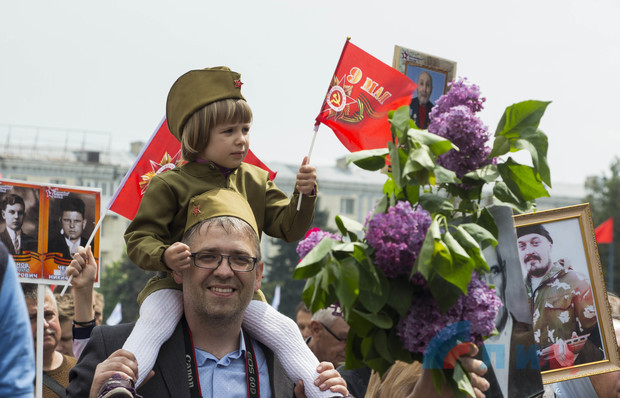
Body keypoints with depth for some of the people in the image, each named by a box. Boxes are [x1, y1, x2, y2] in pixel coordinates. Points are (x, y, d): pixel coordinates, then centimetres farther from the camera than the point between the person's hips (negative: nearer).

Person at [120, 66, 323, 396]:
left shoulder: (255, 182, 7)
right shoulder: (170, 185, -8)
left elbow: (289, 228, 4)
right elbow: (139, 239, -10)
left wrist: (304, 195, -16)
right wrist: (163, 256, -33)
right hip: (177, 284, -4)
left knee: (284, 330, -9)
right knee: (152, 326, -31)